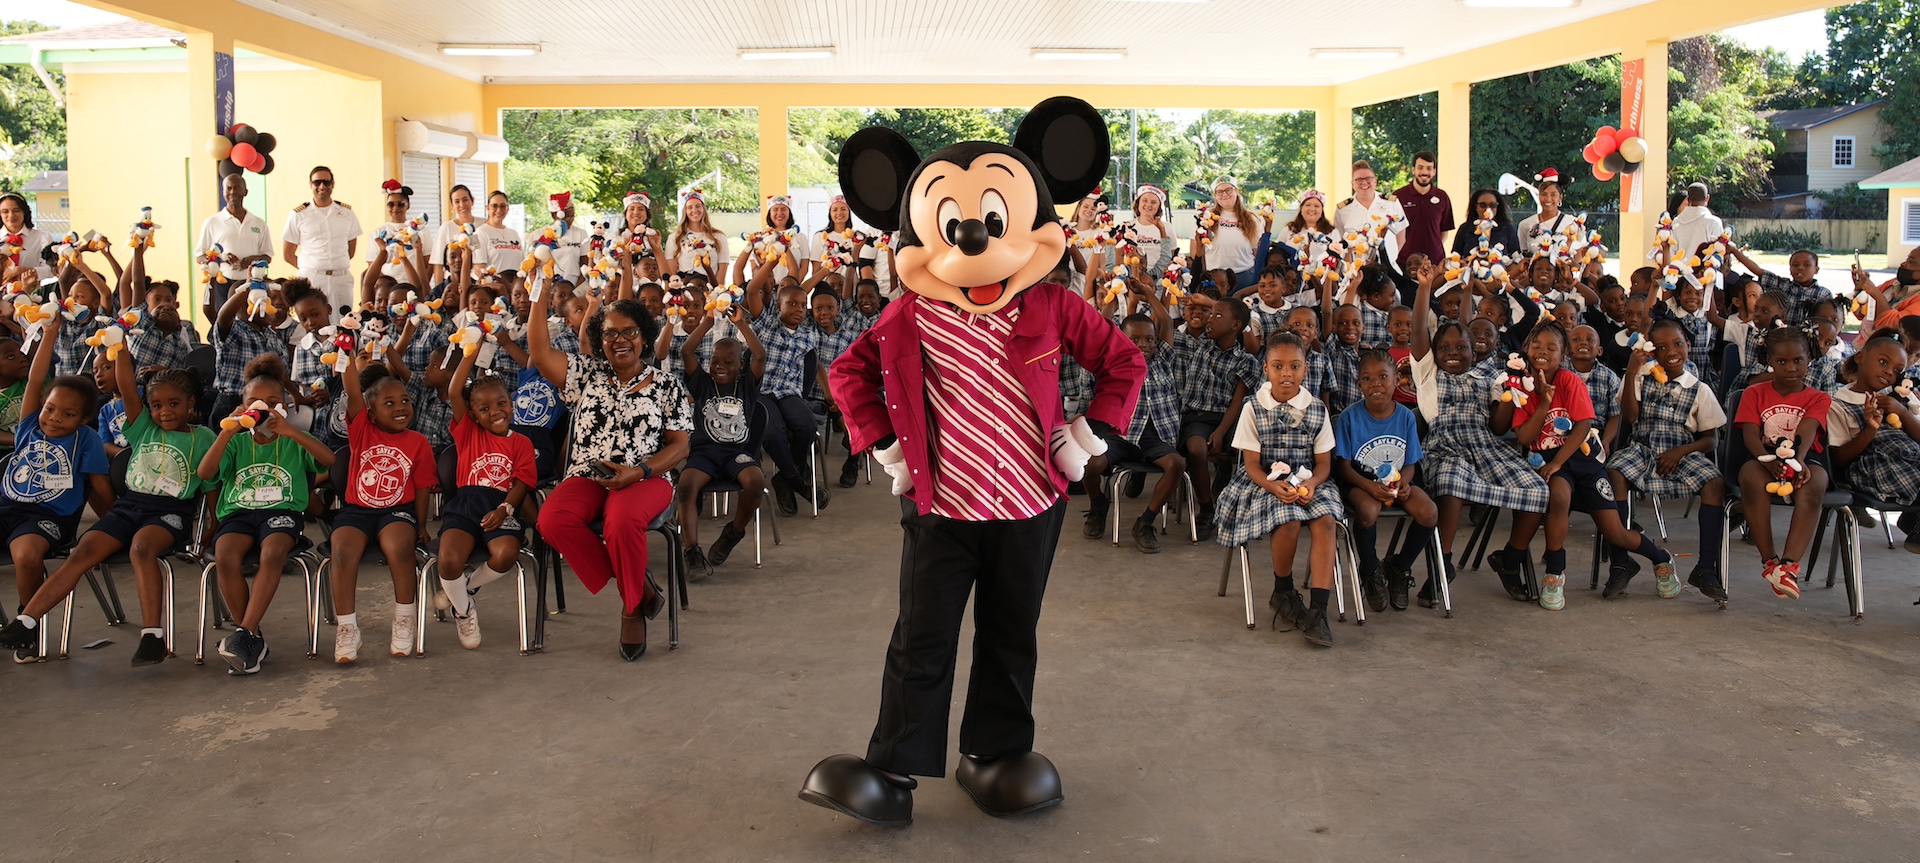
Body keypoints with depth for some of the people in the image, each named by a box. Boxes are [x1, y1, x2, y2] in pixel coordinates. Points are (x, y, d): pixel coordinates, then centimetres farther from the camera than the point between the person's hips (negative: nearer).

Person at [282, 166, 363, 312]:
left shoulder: (347, 212, 12)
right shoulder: (298, 215, 6)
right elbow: (287, 255, 7)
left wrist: (338, 266, 10)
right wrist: (311, 268, 2)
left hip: (342, 279, 2)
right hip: (311, 279, -2)